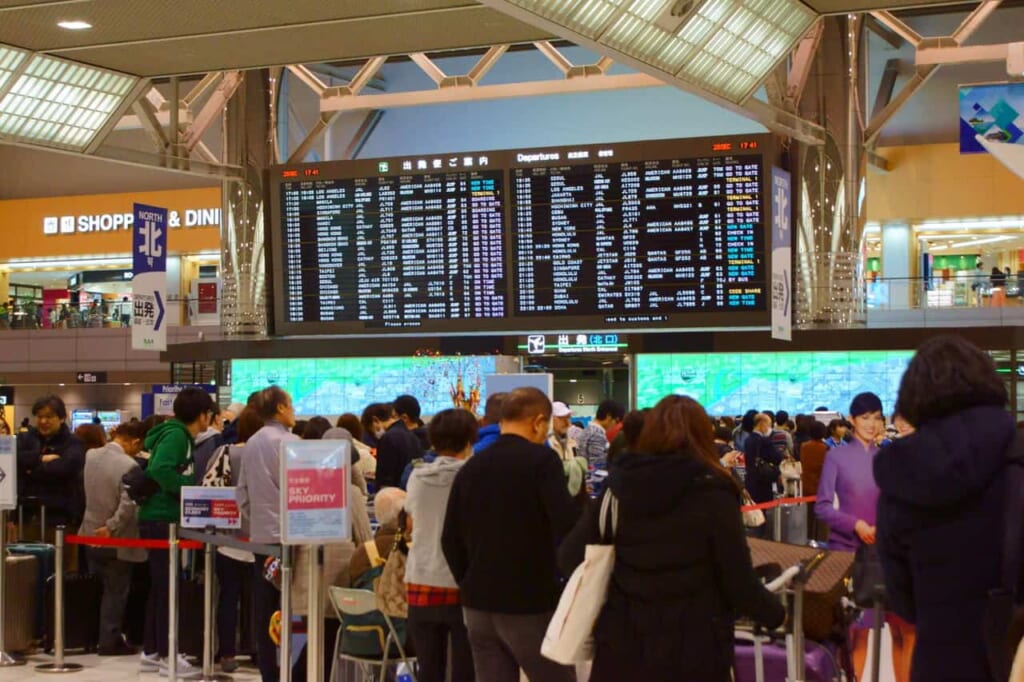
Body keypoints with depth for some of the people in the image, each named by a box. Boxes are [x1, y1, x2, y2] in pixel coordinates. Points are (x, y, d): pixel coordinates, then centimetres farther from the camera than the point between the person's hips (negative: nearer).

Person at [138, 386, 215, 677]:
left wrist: (194, 488, 10)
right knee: (167, 586, -4)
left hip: (162, 519, 10)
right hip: (161, 519, -10)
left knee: (160, 586, 13)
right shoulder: (176, 435, -14)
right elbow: (161, 470, -28)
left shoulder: (181, 435, 15)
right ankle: (166, 655, 1)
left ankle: (151, 652, 20)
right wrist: (193, 490, -21)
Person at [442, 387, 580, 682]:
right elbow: (567, 527, -18)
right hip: (531, 603, -6)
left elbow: (451, 540, 11)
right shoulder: (541, 460, -9)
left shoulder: (470, 468, 9)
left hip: (478, 605, 6)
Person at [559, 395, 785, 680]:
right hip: (693, 654, -3)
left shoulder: (618, 484, -3)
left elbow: (569, 558, 0)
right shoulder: (713, 494, -12)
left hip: (621, 649, 3)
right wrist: (776, 613, 11)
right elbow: (739, 584, -9)